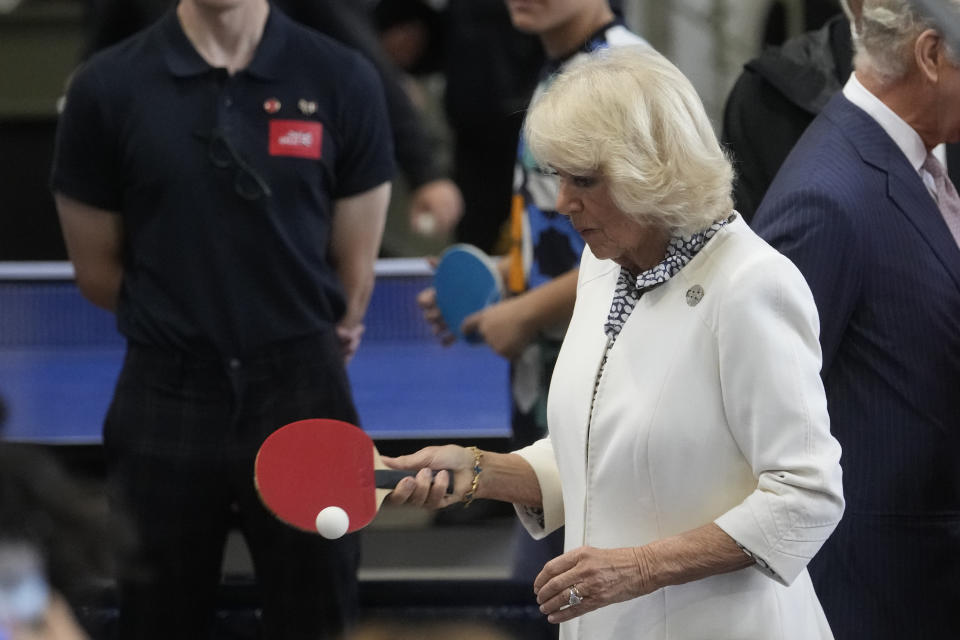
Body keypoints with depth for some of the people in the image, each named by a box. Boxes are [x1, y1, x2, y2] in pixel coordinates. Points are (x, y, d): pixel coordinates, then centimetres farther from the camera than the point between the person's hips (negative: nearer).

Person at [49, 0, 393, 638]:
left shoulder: (343, 81, -2)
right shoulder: (107, 88, -2)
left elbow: (355, 273, 4)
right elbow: (97, 270, 6)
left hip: (302, 401, 0)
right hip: (164, 406, 0)